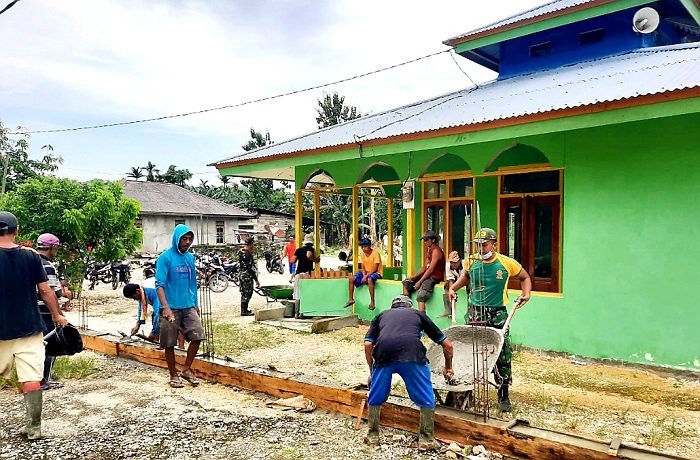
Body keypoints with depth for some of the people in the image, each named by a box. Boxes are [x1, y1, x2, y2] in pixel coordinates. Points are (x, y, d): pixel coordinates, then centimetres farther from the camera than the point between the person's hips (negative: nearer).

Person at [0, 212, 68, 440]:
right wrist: (57, 315, 10)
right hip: (30, 327, 1)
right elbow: (45, 290, -2)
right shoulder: (31, 255, -4)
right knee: (32, 378, 2)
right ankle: (34, 427, 6)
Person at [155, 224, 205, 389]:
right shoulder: (165, 257, -7)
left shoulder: (190, 257, 10)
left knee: (197, 336, -6)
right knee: (170, 344, 4)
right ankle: (173, 375, 20)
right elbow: (159, 284, -13)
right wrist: (165, 307, -22)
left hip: (189, 307, 5)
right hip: (171, 308, -5)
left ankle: (187, 369, 12)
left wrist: (195, 305, 18)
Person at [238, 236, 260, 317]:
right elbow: (250, 268, -22)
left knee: (245, 293, 17)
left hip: (243, 275, 10)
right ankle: (244, 311, 5)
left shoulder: (241, 251, 9)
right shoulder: (247, 254, -20)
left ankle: (245, 309, 27)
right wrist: (256, 280, -19)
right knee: (246, 293, -2)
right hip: (247, 276, -10)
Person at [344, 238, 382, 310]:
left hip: (376, 273, -7)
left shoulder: (375, 253, -18)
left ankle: (372, 302, -34)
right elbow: (363, 267, 5)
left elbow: (375, 268, -21)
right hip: (366, 273, 7)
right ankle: (351, 299, 0)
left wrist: (366, 276, -26)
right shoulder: (362, 254, 3)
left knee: (369, 279, -40)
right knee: (351, 278, -8)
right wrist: (364, 276, -15)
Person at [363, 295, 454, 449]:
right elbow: (447, 344, 35)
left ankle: (373, 435, 35)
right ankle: (426, 439, 27)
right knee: (426, 399, 21)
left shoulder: (382, 315, 35)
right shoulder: (419, 314, 34)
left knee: (375, 397, 25)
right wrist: (448, 367, 51)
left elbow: (368, 344, 19)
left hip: (383, 355, 1)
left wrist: (372, 371, 32)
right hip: (412, 354, -1)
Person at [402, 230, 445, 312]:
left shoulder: (436, 251, -15)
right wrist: (414, 276, 3)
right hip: (428, 275, 10)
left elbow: (431, 269, -20)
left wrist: (419, 282, -19)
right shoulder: (429, 249, 14)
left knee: (420, 297, -28)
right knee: (406, 282, 11)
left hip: (435, 277, -10)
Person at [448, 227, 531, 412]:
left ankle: (503, 396, 18)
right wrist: (453, 288, 9)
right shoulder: (471, 261, 0)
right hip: (474, 314, 2)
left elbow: (525, 278, 10)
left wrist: (526, 294, -6)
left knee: (503, 356, 1)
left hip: (497, 315, -2)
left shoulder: (507, 263, -7)